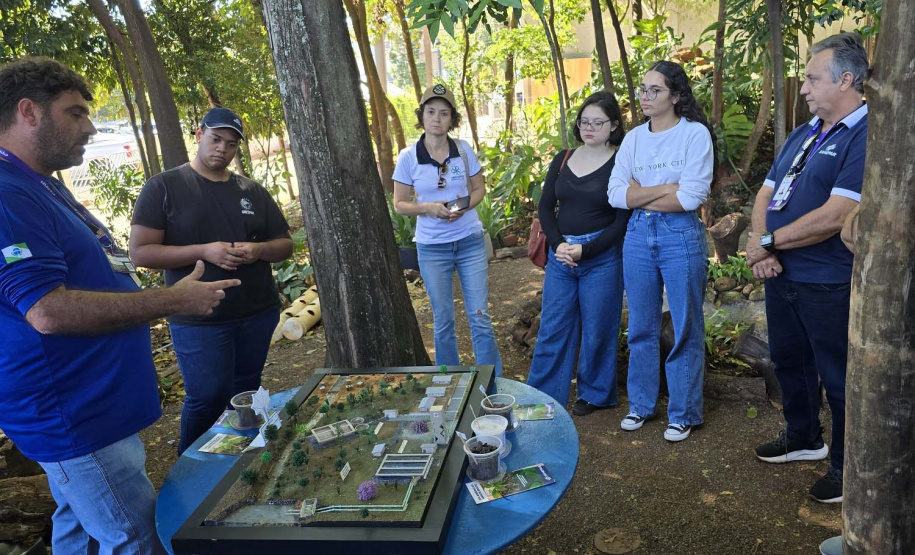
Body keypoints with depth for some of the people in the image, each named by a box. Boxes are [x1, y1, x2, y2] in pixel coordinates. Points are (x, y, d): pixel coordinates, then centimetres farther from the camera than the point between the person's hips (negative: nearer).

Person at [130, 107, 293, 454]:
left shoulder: (252, 191, 10)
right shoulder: (164, 187, -3)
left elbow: (285, 244, 13)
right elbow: (140, 252, -9)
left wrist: (258, 250, -11)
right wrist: (204, 251, -21)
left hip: (259, 314, 4)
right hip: (199, 320, -4)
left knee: (246, 396, 13)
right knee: (208, 399, 0)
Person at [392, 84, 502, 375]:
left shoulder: (463, 149, -3)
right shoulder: (408, 157, -7)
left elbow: (479, 189, 7)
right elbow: (399, 204, -1)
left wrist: (464, 206, -15)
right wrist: (428, 208, -21)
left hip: (470, 241, 1)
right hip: (432, 247, 0)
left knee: (480, 317, 4)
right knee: (443, 322, 11)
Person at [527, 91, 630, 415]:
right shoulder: (563, 160, 9)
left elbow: (623, 220, -7)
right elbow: (545, 207, 7)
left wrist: (585, 250, -15)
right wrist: (558, 244, -9)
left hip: (601, 257, -3)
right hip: (560, 255, 4)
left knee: (597, 329, 7)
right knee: (552, 327, 8)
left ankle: (595, 394, 26)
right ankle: (541, 395, 21)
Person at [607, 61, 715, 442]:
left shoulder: (695, 134, -5)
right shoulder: (633, 138, 9)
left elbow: (692, 197, -15)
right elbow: (615, 194, -2)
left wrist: (639, 194, -6)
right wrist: (666, 188, -11)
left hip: (681, 236, -4)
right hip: (638, 236, 5)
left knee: (685, 329, 5)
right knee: (641, 327, 12)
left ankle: (684, 414, 20)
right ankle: (641, 404, 28)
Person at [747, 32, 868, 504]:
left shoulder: (866, 137, -16)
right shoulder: (803, 133, 11)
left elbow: (834, 217, -25)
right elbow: (765, 194, 10)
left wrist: (767, 243, -15)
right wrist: (760, 245, -8)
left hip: (829, 285, -8)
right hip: (782, 276, 8)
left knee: (838, 377, 6)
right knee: (789, 360, 22)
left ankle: (847, 468, 25)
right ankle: (803, 438, 43)